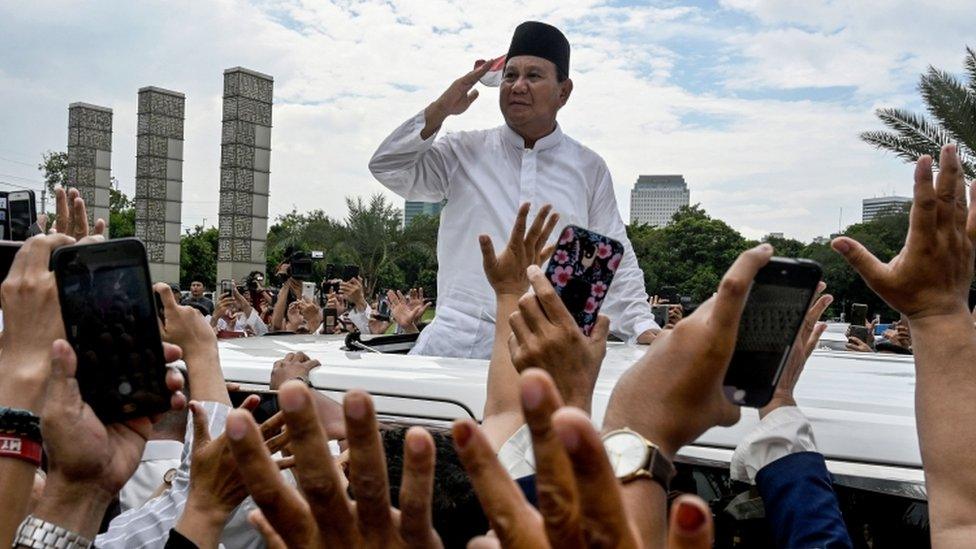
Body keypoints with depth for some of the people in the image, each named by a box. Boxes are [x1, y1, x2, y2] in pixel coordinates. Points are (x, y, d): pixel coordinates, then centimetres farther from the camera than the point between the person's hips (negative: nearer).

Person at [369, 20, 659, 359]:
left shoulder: (589, 169, 13)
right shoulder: (465, 152, 12)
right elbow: (386, 168, 7)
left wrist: (643, 327, 2)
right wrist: (440, 110, 2)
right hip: (456, 340, -1)